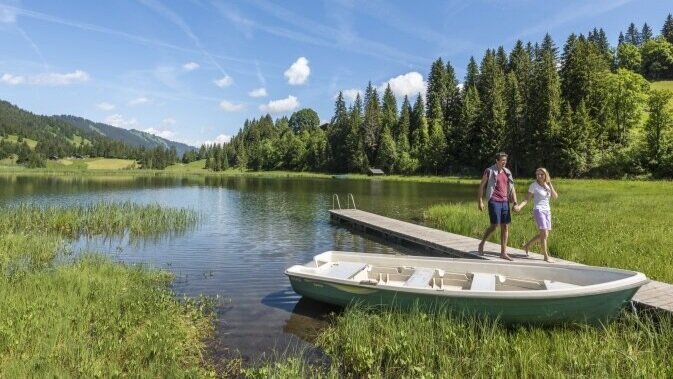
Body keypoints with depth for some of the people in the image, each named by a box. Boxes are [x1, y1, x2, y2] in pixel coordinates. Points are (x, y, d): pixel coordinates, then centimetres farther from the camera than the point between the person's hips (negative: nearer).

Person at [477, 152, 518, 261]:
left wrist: (515, 202, 5)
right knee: (494, 225, -6)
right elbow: (481, 186, -2)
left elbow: (512, 188, 14)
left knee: (505, 227, 4)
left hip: (505, 202, 6)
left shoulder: (507, 172, 11)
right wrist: (480, 201, -9)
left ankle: (503, 252, 11)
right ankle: (481, 244, 17)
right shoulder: (489, 171, -4)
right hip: (494, 202, -5)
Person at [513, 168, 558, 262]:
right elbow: (527, 199, -8)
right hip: (538, 210, -6)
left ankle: (527, 245, 28)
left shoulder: (548, 185, 9)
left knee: (544, 235, 10)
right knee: (544, 234, -12)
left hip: (547, 211, 6)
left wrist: (550, 185, -9)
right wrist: (520, 206, -24)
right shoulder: (534, 185, -5)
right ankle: (546, 256, -2)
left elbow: (555, 197, -2)